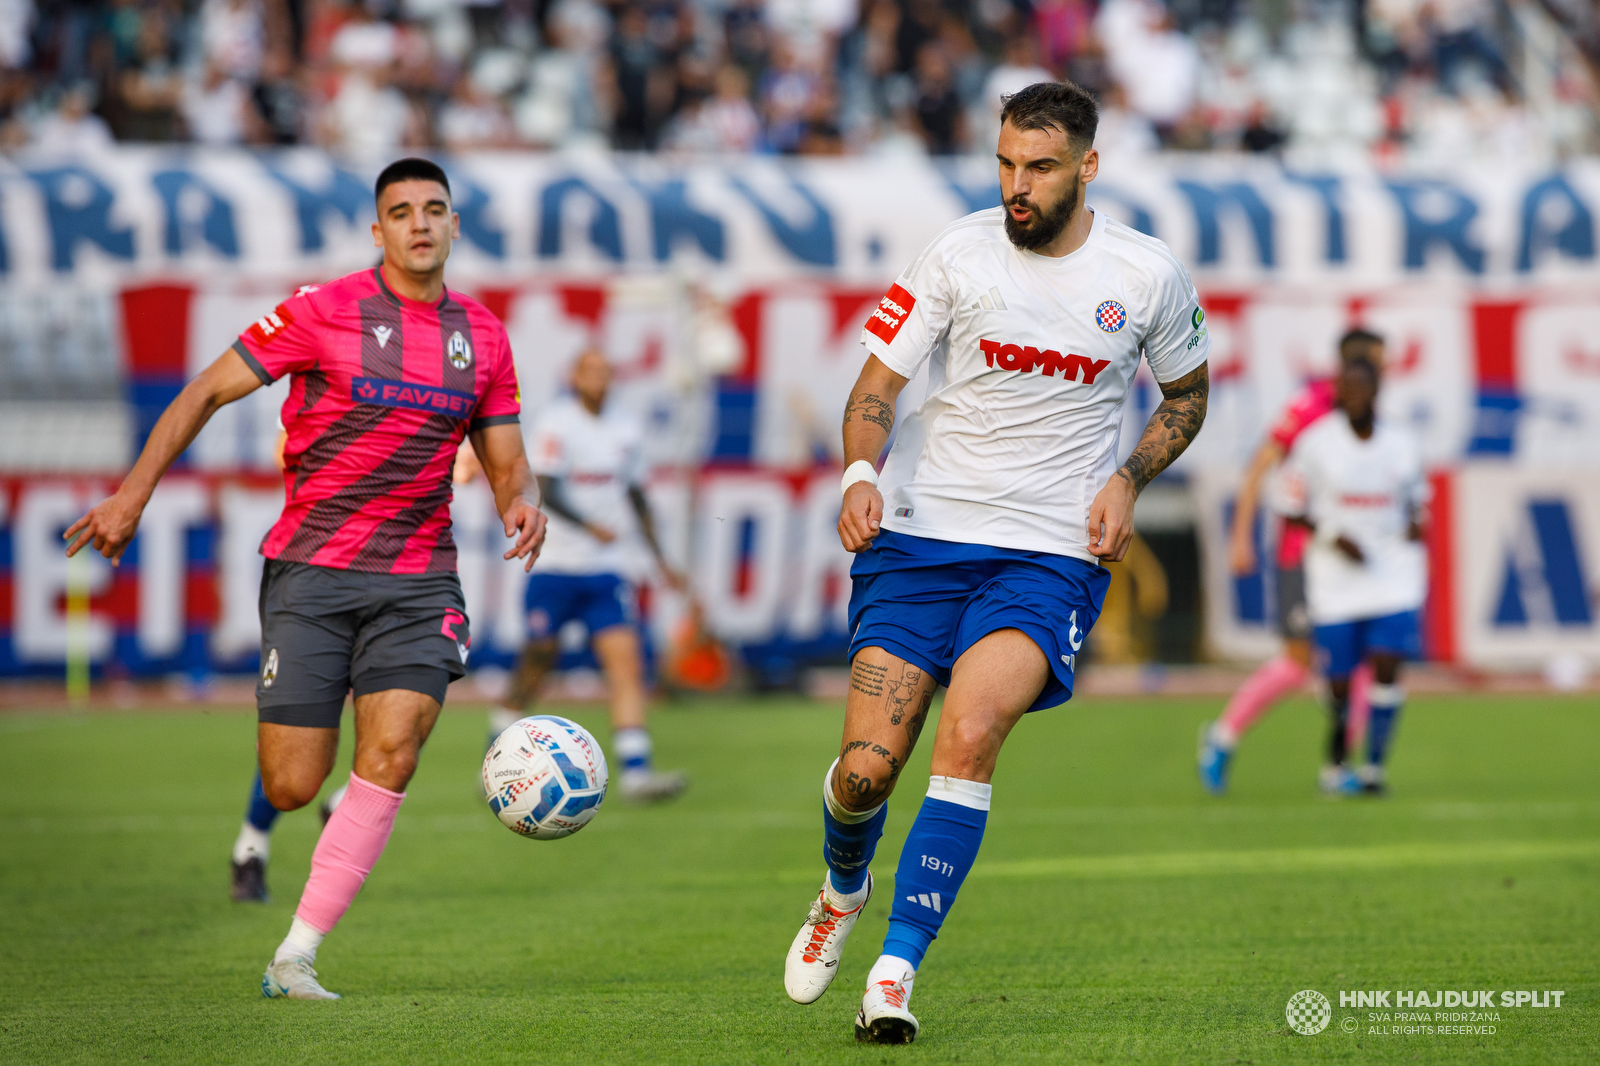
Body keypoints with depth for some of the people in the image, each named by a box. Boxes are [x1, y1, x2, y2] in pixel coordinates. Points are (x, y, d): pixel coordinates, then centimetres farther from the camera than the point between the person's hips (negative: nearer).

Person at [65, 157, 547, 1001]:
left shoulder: (482, 337, 8)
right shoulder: (325, 313, -5)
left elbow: (507, 463, 15)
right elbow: (205, 393, -1)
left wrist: (523, 503, -9)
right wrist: (133, 496, -8)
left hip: (418, 579, 3)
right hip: (310, 572, -3)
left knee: (390, 757, -17)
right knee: (291, 789, -8)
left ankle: (295, 956, -10)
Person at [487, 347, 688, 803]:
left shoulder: (627, 429, 11)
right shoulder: (556, 423, -6)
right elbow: (546, 490, -16)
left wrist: (659, 558, 20)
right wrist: (589, 526, -30)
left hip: (607, 569, 4)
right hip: (555, 564, -4)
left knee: (627, 662, -10)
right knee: (538, 660, 3)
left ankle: (636, 771, -16)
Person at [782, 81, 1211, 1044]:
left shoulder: (1147, 274, 0)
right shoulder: (962, 253, -2)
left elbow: (1189, 394, 17)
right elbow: (878, 382, 1)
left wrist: (1127, 479, 0)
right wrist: (861, 473, -18)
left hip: (1051, 554, -1)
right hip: (921, 534, 1)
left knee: (971, 732, -26)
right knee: (867, 769, -6)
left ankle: (898, 968, -20)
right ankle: (843, 891, 31)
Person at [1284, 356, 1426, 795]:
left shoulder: (1402, 443, 3)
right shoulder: (1316, 442, -6)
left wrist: (1415, 523, -4)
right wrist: (1333, 537, -16)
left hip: (1394, 573, 2)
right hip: (1336, 574, -2)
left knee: (1387, 666, -14)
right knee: (1338, 680, 1)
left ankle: (1374, 765, -5)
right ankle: (1334, 762, 27)